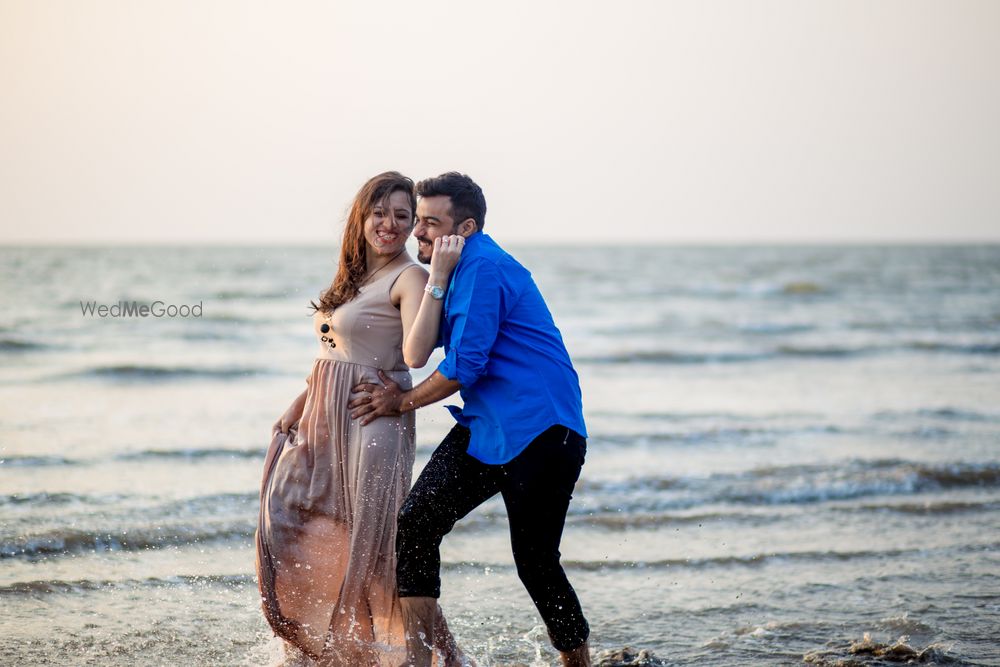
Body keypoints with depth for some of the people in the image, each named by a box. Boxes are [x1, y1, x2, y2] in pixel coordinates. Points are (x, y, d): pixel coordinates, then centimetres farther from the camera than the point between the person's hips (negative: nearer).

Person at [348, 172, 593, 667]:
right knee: (415, 523, -6)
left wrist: (404, 402, -5)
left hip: (539, 433, -9)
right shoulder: (457, 269, 14)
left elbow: (465, 363, -19)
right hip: (482, 429, 9)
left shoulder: (483, 268, -17)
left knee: (535, 562, -3)